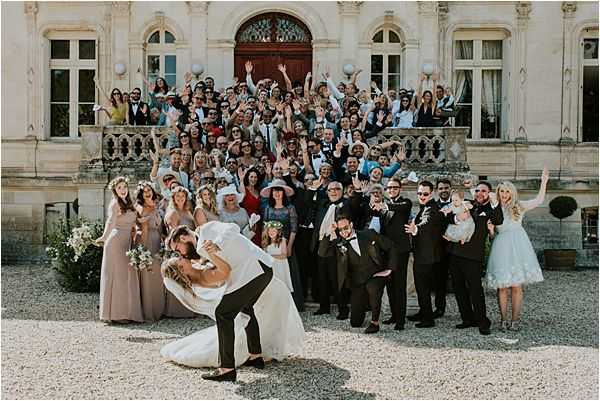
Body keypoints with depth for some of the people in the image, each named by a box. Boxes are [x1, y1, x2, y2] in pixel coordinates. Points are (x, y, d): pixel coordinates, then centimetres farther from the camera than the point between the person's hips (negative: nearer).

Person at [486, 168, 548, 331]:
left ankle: (515, 320, 3)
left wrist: (544, 182, 4)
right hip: (501, 246, 1)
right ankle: (503, 319, 7)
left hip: (517, 246, -1)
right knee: (502, 286, -2)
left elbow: (539, 200, 4)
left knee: (516, 286, -3)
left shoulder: (518, 206, 11)